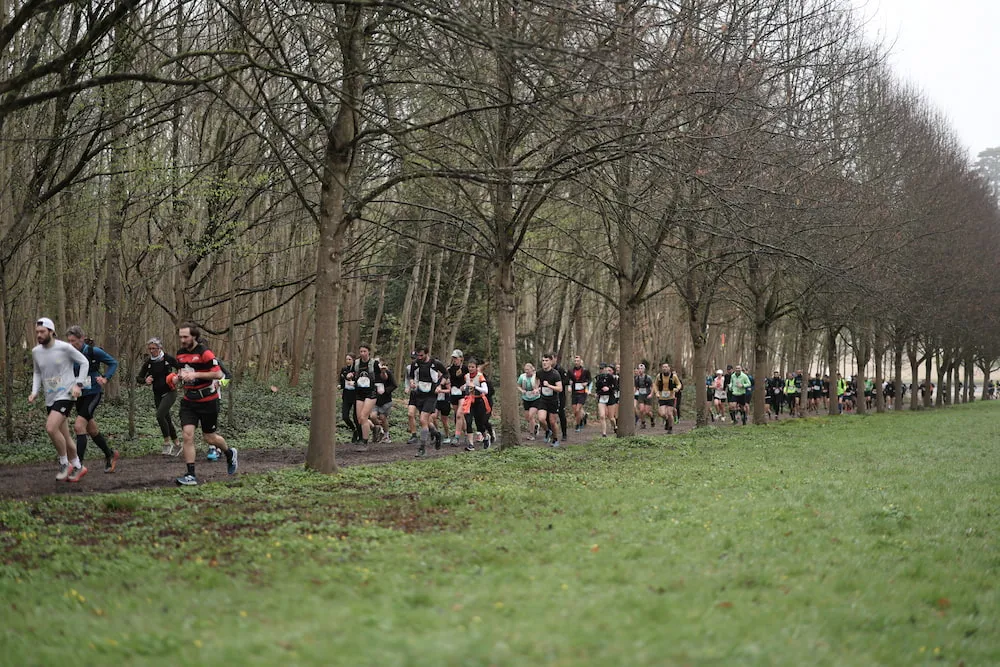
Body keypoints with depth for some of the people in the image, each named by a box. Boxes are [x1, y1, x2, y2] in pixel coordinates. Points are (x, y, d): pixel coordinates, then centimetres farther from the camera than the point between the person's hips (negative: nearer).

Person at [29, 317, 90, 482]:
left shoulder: (64, 348, -12)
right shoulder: (36, 351, 4)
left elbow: (84, 363, -1)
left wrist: (78, 384, -10)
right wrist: (34, 392, 5)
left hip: (65, 395, -6)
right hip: (50, 399, 6)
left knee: (51, 428, -24)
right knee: (64, 436, 11)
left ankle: (65, 463, -7)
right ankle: (78, 467, 27)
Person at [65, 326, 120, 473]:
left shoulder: (93, 352, -13)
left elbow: (113, 363, -3)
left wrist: (105, 378, -16)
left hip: (93, 393, -6)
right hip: (79, 395, 6)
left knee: (79, 426, -19)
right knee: (92, 430, 16)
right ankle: (110, 455, 39)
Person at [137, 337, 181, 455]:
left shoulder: (168, 359, -8)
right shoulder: (148, 363, 2)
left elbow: (181, 369, 3)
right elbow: (138, 378, 6)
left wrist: (177, 377, -16)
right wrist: (145, 380, -15)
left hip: (169, 392, -5)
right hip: (157, 394, 5)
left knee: (160, 415, -23)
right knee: (167, 420, 9)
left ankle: (167, 443, -11)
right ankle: (177, 445, 23)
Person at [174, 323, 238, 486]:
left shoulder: (205, 353, -16)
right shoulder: (180, 354, 6)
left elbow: (218, 374, -20)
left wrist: (195, 375, -25)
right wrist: (179, 376, 0)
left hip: (207, 401, -5)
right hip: (188, 401, 5)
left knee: (210, 438, 7)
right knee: (187, 435, -11)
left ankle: (230, 454, 39)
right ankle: (191, 475, -8)